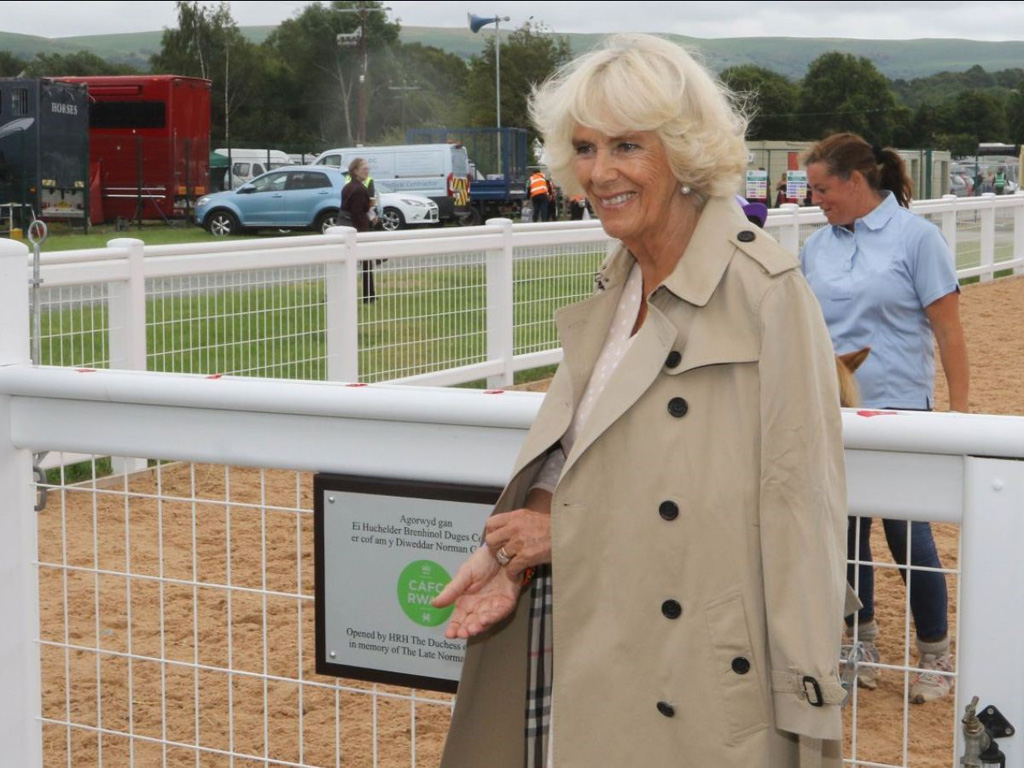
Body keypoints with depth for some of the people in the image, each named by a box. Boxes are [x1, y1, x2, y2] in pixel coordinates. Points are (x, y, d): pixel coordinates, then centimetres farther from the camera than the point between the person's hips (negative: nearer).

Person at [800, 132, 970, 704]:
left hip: (897, 409, -5)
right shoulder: (818, 246, 9)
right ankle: (862, 646, 27)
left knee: (907, 533, -1)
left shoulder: (916, 237, -6)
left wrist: (959, 411, -10)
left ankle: (936, 656, 16)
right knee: (845, 531, 10)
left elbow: (949, 331, -7)